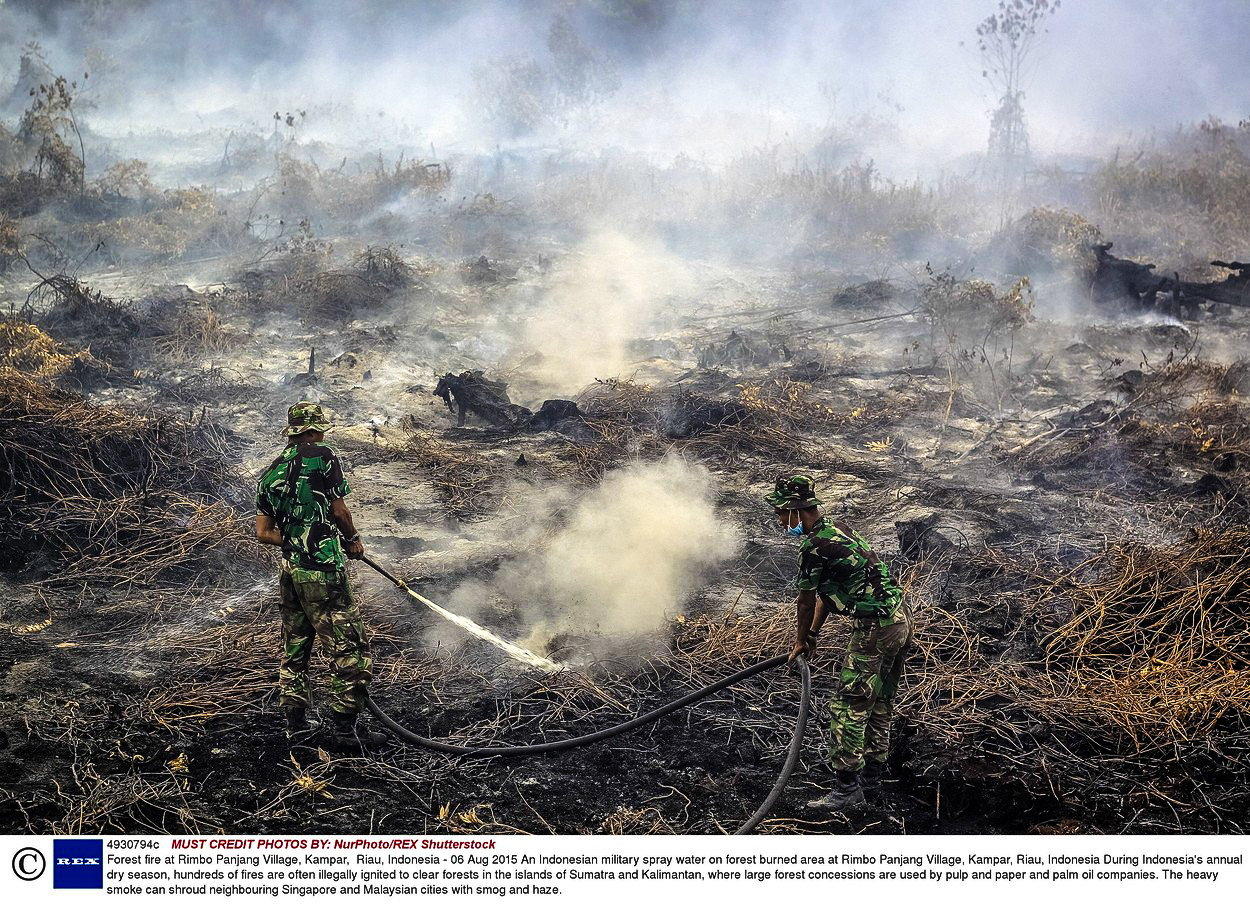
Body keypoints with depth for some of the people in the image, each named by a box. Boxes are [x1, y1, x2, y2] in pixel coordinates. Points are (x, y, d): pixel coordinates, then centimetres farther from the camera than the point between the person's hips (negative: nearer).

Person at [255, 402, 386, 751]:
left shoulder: (270, 473, 12)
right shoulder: (322, 456, -7)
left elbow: (263, 533, 11)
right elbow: (339, 510, -7)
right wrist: (353, 539, 11)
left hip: (290, 570, 8)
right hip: (324, 571, -7)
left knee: (294, 647, 16)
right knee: (348, 647, -3)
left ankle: (296, 724, 21)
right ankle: (345, 728, -4)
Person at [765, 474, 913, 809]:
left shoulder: (813, 547, -17)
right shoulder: (838, 527, 12)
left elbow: (806, 601, -3)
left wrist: (800, 641, 13)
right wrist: (813, 635, 23)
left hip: (874, 628, -10)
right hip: (900, 618, 10)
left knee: (848, 707, -6)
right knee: (879, 700, 21)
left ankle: (847, 787, -6)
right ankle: (872, 770, 33)